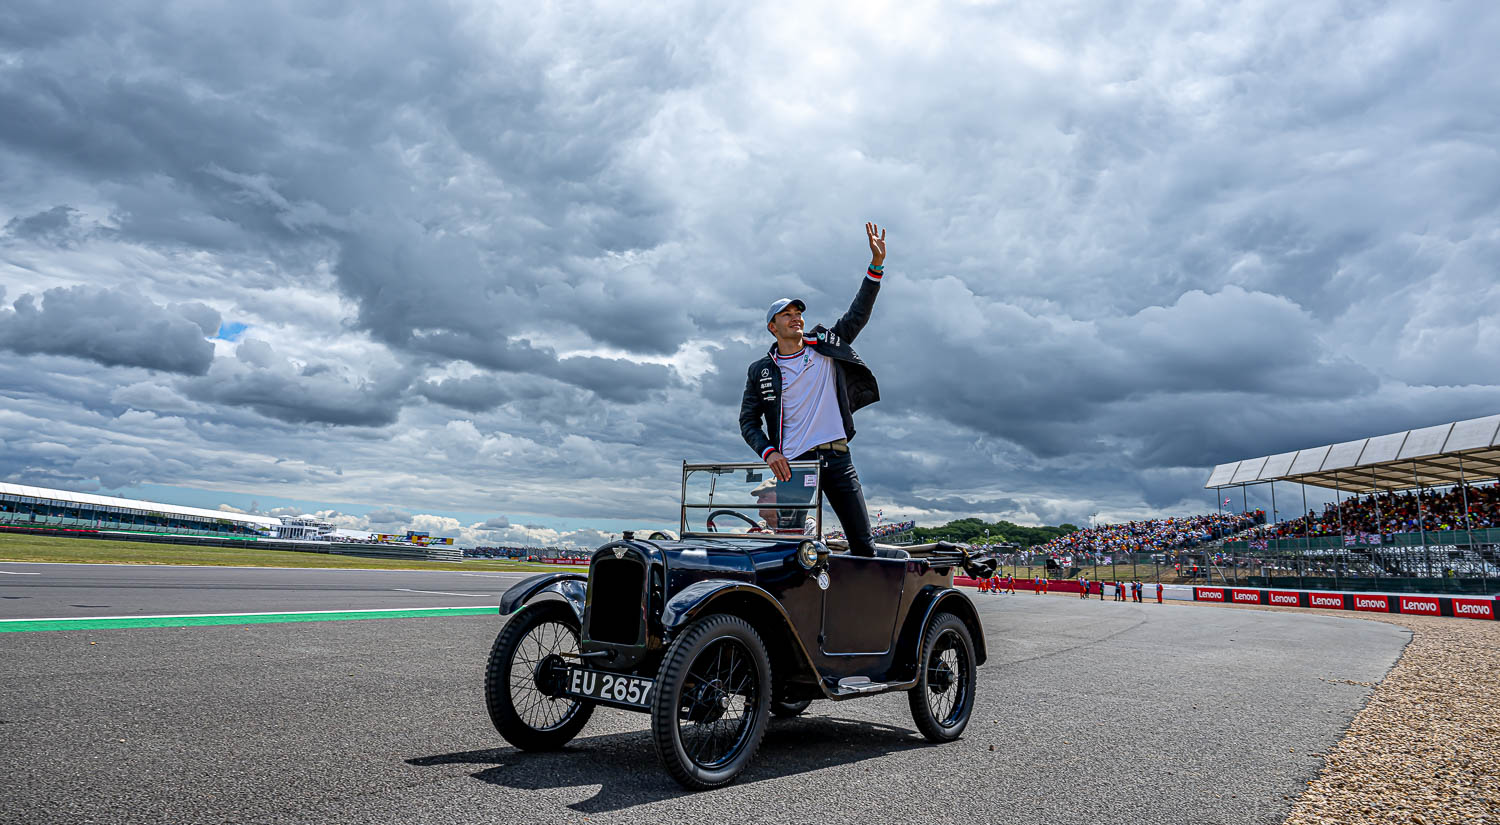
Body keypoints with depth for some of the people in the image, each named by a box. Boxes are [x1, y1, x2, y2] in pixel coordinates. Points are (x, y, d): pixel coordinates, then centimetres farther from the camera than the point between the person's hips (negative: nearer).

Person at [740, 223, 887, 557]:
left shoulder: (825, 347, 14)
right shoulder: (760, 371, 9)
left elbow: (857, 315, 9)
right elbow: (748, 421, 9)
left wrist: (876, 264, 0)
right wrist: (768, 452, -9)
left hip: (836, 457, 2)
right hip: (792, 463, -2)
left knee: (863, 544, 0)